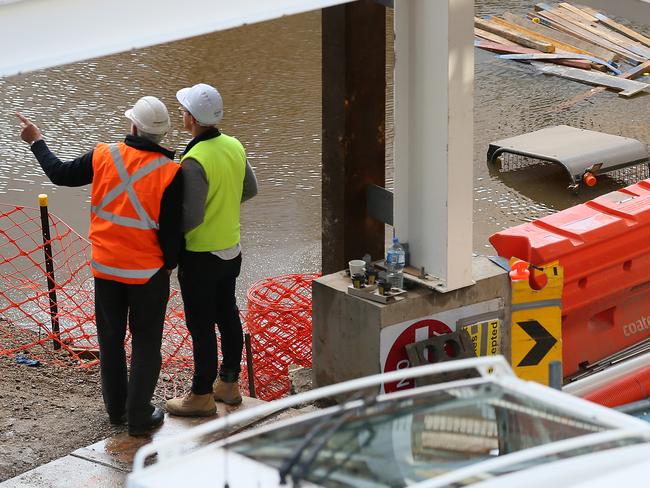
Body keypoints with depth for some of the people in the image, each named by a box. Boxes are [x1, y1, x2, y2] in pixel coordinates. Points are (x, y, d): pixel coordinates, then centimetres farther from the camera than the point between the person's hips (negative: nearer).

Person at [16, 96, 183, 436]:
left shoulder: (104, 157, -10)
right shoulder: (169, 172, -17)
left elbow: (60, 174, 5)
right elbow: (171, 229, -15)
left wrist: (36, 142, 21)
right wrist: (169, 263, 4)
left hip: (105, 267, 3)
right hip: (148, 272, -3)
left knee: (110, 339, 19)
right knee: (146, 343, 10)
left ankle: (116, 408, 31)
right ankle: (139, 417, 12)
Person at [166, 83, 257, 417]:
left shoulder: (194, 162, -26)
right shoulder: (234, 146, -2)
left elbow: (191, 218, -26)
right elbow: (250, 190, 12)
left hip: (201, 257, -8)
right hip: (232, 250, 8)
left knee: (201, 326, 3)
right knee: (228, 316, 18)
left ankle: (202, 396, 12)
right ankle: (228, 383, 30)